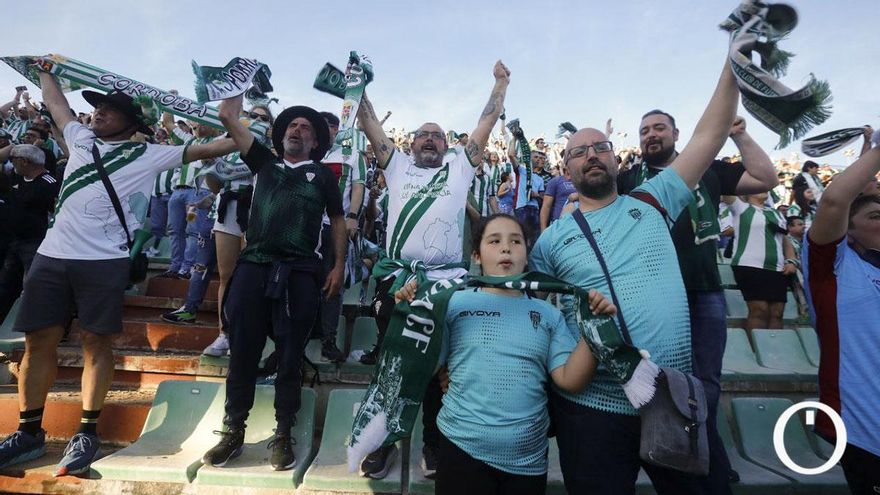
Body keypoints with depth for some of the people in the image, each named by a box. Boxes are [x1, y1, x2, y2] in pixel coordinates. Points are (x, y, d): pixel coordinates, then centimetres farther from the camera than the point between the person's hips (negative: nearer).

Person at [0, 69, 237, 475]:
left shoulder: (148, 155, 4)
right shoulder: (81, 138, 18)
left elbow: (202, 150, 4)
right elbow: (54, 101, 36)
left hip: (104, 260, -5)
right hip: (51, 254, 5)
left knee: (96, 343, 0)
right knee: (39, 340, 7)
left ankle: (87, 433, 10)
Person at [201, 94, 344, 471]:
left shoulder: (324, 175, 14)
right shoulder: (265, 162, 18)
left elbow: (337, 220, 14)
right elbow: (228, 117, 18)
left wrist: (339, 265, 4)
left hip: (300, 272, -1)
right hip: (253, 266, 2)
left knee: (290, 356, 4)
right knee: (242, 351, 5)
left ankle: (283, 435, 16)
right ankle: (233, 431, 20)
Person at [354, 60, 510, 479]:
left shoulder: (459, 167, 16)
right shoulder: (397, 166, 18)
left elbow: (487, 122, 20)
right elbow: (370, 124, 20)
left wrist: (501, 83, 24)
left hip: (447, 279, -1)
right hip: (396, 277, 1)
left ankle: (434, 440, 23)